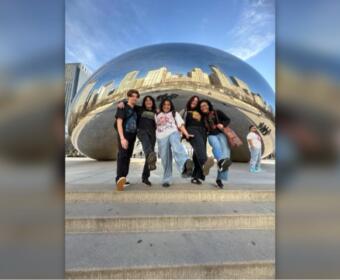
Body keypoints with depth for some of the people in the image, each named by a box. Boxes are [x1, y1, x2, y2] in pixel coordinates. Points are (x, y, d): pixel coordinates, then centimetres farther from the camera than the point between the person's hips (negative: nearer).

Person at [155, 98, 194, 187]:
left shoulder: (174, 113, 23)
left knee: (176, 147, -36)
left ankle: (186, 164, -62)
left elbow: (180, 125, 10)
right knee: (165, 160, -3)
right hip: (161, 138, 2)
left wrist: (186, 134, -4)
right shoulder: (157, 115, 30)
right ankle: (166, 180, 9)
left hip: (173, 133, -2)